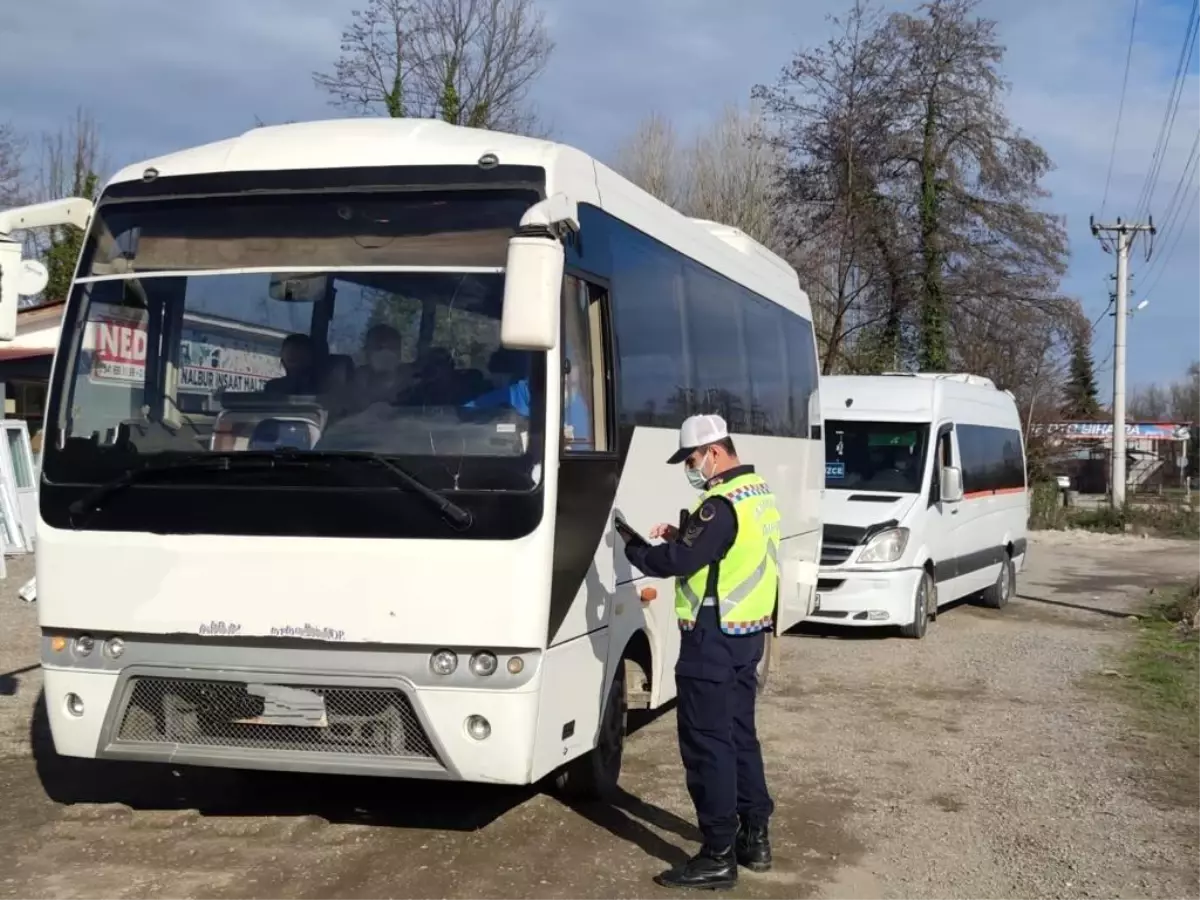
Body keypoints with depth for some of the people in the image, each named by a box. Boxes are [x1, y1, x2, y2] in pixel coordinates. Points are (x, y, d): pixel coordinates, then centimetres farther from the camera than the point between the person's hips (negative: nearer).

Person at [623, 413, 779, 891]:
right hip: (748, 634, 10)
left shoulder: (723, 503, -21)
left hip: (714, 639, -10)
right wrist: (682, 535, 8)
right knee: (740, 735, 18)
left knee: (707, 744, -4)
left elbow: (677, 563, -23)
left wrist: (633, 549, -6)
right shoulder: (759, 495, 11)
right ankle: (755, 838, 25)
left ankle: (718, 856, 0)